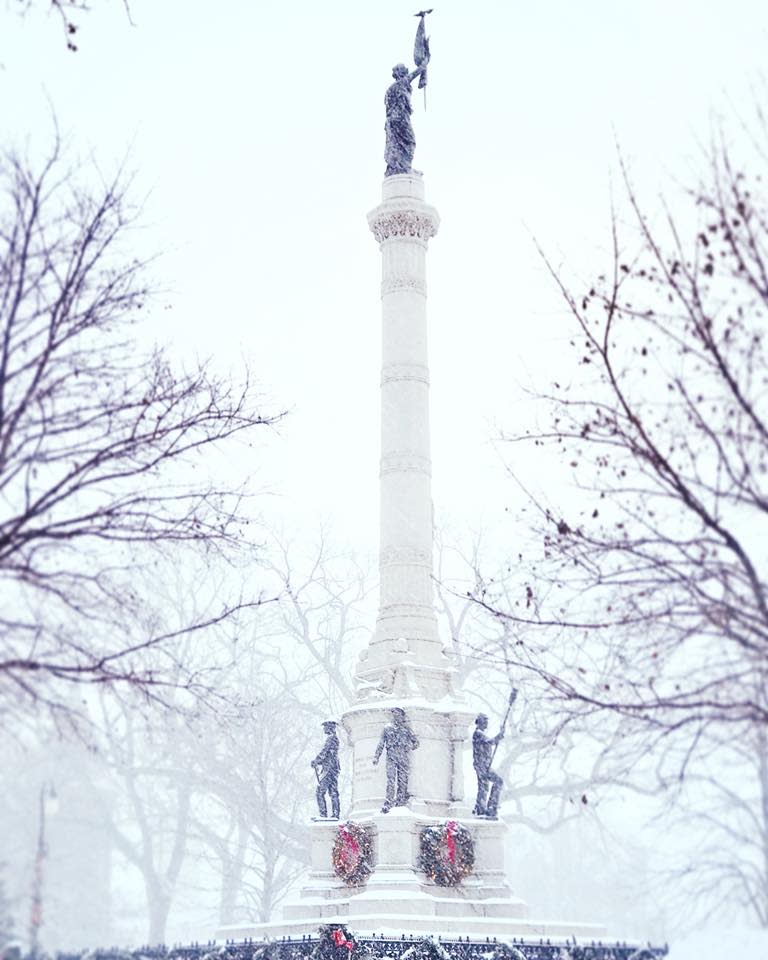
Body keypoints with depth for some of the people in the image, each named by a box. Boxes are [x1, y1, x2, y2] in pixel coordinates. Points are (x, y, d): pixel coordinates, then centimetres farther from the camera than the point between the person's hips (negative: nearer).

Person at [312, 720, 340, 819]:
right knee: (333, 793, 9)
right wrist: (318, 762, 18)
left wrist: (315, 761, -5)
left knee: (319, 792, -7)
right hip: (334, 769, 10)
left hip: (328, 770, -10)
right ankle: (335, 814, 7)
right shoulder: (335, 739, 17)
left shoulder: (330, 739, -13)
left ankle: (323, 814, -10)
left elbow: (323, 753, -17)